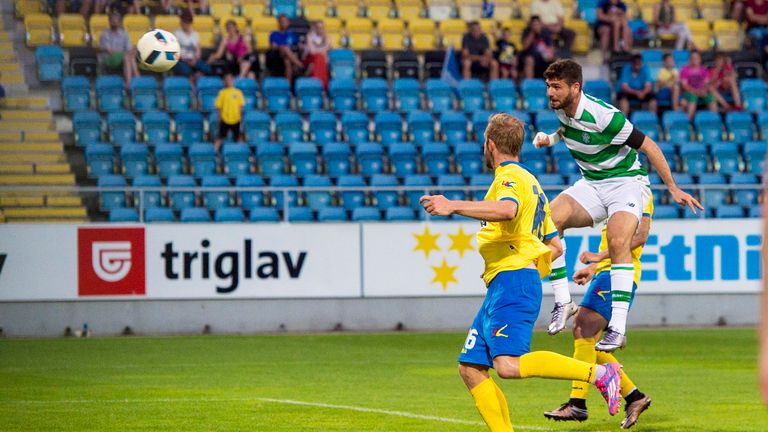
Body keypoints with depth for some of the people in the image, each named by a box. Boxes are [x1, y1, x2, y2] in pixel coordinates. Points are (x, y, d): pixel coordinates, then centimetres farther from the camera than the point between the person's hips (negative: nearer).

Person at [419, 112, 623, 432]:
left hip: (512, 280, -10)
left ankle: (598, 373, -21)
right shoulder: (531, 183, 28)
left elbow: (507, 209, -29)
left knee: (509, 365, -26)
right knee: (470, 368, 3)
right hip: (501, 290, 10)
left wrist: (453, 207, -33)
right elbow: (556, 246, 31)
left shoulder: (510, 176, -3)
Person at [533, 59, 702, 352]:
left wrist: (673, 188, -15)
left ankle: (618, 328, -31)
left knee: (618, 241, -30)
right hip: (591, 183, 7)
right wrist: (551, 138, 6)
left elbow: (647, 145, -18)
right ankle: (562, 302, -15)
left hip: (627, 181, -7)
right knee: (551, 217, -20)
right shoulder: (562, 108, -3)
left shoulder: (603, 116, -25)